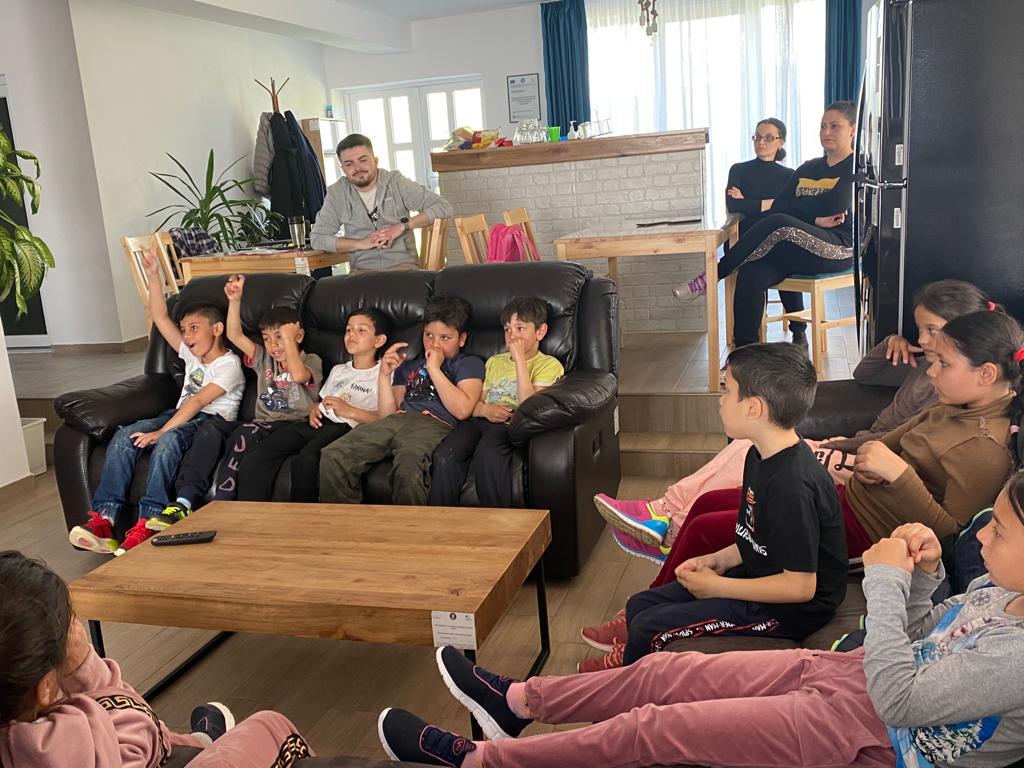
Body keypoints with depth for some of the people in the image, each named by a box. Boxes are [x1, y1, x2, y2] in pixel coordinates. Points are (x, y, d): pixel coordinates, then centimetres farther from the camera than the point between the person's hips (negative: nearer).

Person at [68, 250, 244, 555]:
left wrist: (160, 431, -24)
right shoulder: (191, 355, 19)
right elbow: (160, 318, 18)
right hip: (181, 413, 8)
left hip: (214, 418, -8)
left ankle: (147, 524, -38)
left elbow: (198, 401, -17)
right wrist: (154, 277, 8)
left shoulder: (229, 364, -5)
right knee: (125, 435, -19)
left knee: (168, 441, -38)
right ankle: (104, 517, -28)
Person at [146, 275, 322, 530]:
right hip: (262, 425, 6)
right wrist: (235, 300, -2)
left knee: (245, 432, -34)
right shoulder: (264, 359, 20)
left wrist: (288, 338, -13)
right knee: (212, 428, -21)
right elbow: (235, 336, 9)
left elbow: (298, 375, -21)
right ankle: (184, 502, -29)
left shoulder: (312, 361, 3)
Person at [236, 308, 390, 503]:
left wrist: (350, 411, -14)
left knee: (306, 459, -39)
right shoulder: (338, 370, 35)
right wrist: (314, 410, 13)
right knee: (254, 459, -19)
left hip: (345, 426, -6)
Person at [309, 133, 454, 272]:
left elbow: (444, 207, 1)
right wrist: (361, 244, -4)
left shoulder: (395, 182, 5)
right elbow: (317, 238, 7)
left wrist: (403, 225, -8)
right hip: (361, 271, 1)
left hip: (403, 266, -1)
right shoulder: (336, 193, 9)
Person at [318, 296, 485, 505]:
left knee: (408, 465, -41)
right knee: (333, 457, -22)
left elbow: (463, 410, -1)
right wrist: (385, 374, 11)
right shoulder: (408, 365, 32)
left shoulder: (469, 363, 19)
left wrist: (434, 369, 2)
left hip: (434, 424, -5)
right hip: (397, 420, 5)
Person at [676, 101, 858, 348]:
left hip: (839, 249, -5)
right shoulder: (808, 168, 21)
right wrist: (814, 219, -10)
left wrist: (793, 210, 2)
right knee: (751, 273, -26)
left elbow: (833, 206, -13)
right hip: (797, 250, 6)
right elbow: (777, 207, 7)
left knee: (779, 224, -33)